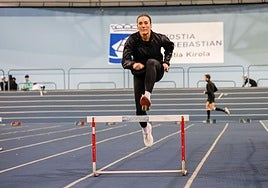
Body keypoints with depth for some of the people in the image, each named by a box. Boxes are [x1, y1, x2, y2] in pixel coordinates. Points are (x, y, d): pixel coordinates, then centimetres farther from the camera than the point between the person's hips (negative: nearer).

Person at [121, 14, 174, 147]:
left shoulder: (159, 38, -16)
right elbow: (125, 61, -27)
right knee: (139, 108, -5)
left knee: (151, 62, -37)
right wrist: (133, 64, -49)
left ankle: (147, 96, -47)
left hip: (156, 71, -1)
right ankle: (145, 128, 28)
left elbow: (170, 46, 8)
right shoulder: (132, 40, -20)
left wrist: (166, 62, -2)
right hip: (139, 74, 1)